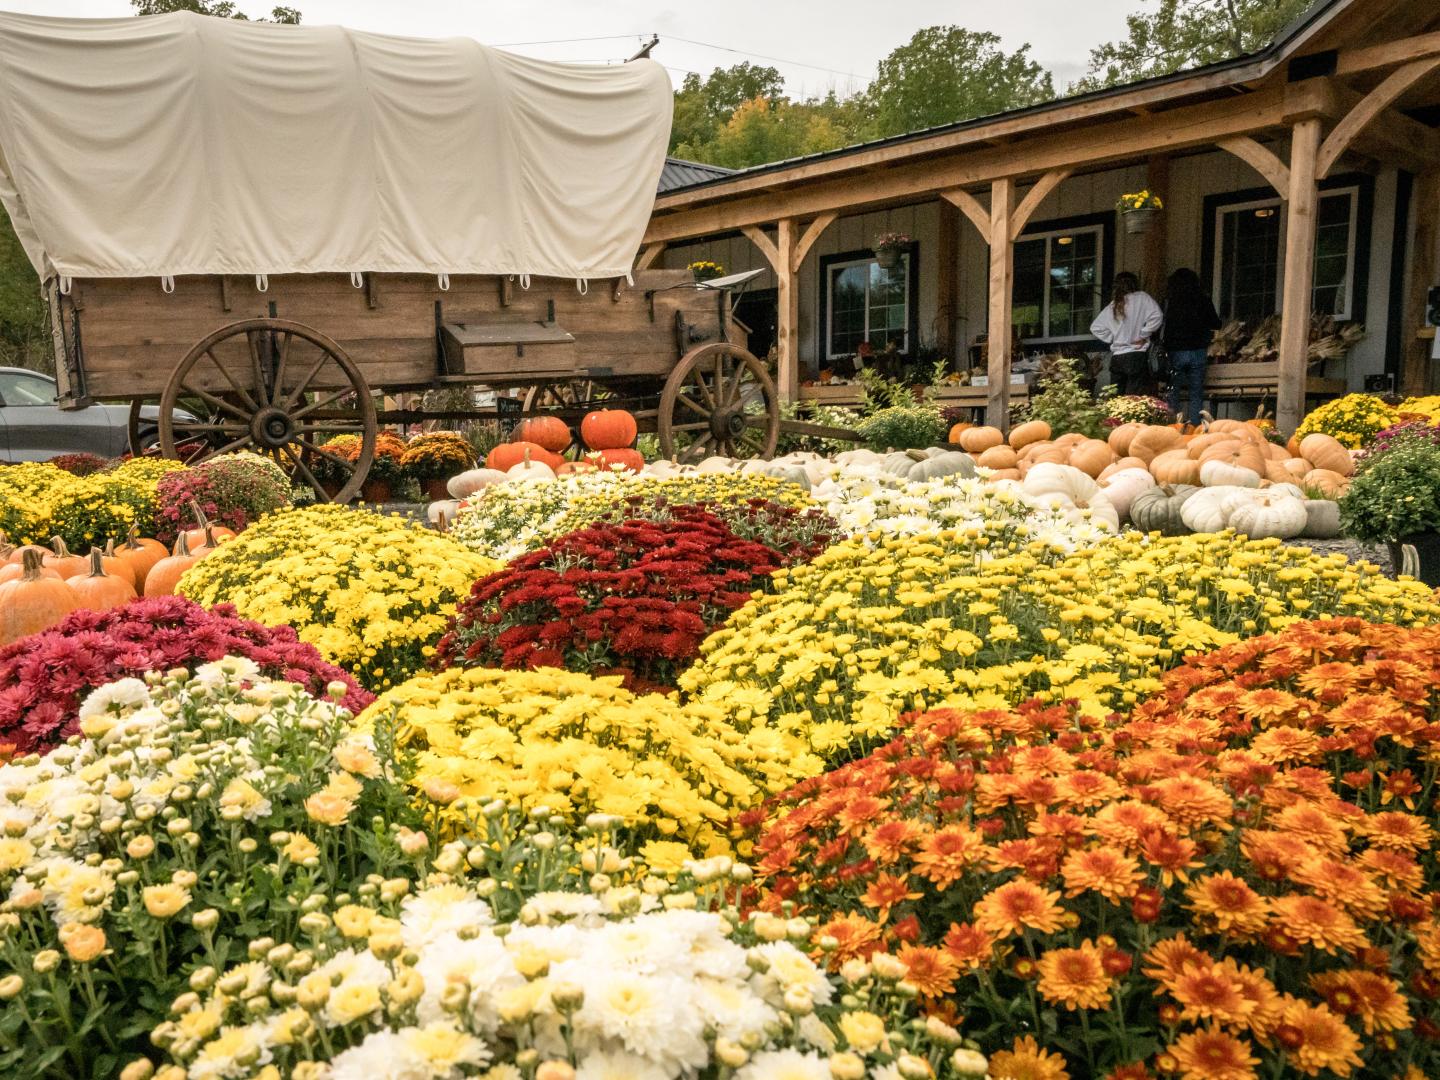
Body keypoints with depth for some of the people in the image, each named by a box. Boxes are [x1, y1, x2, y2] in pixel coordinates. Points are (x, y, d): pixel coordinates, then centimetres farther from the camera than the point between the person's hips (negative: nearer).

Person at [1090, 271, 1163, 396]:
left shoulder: (1112, 306, 11)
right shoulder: (1142, 298, -1)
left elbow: (1095, 327, 14)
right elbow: (1157, 316, -13)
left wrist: (1113, 338, 12)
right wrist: (1143, 335, -3)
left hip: (1116, 357, 4)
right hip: (1137, 356, -4)